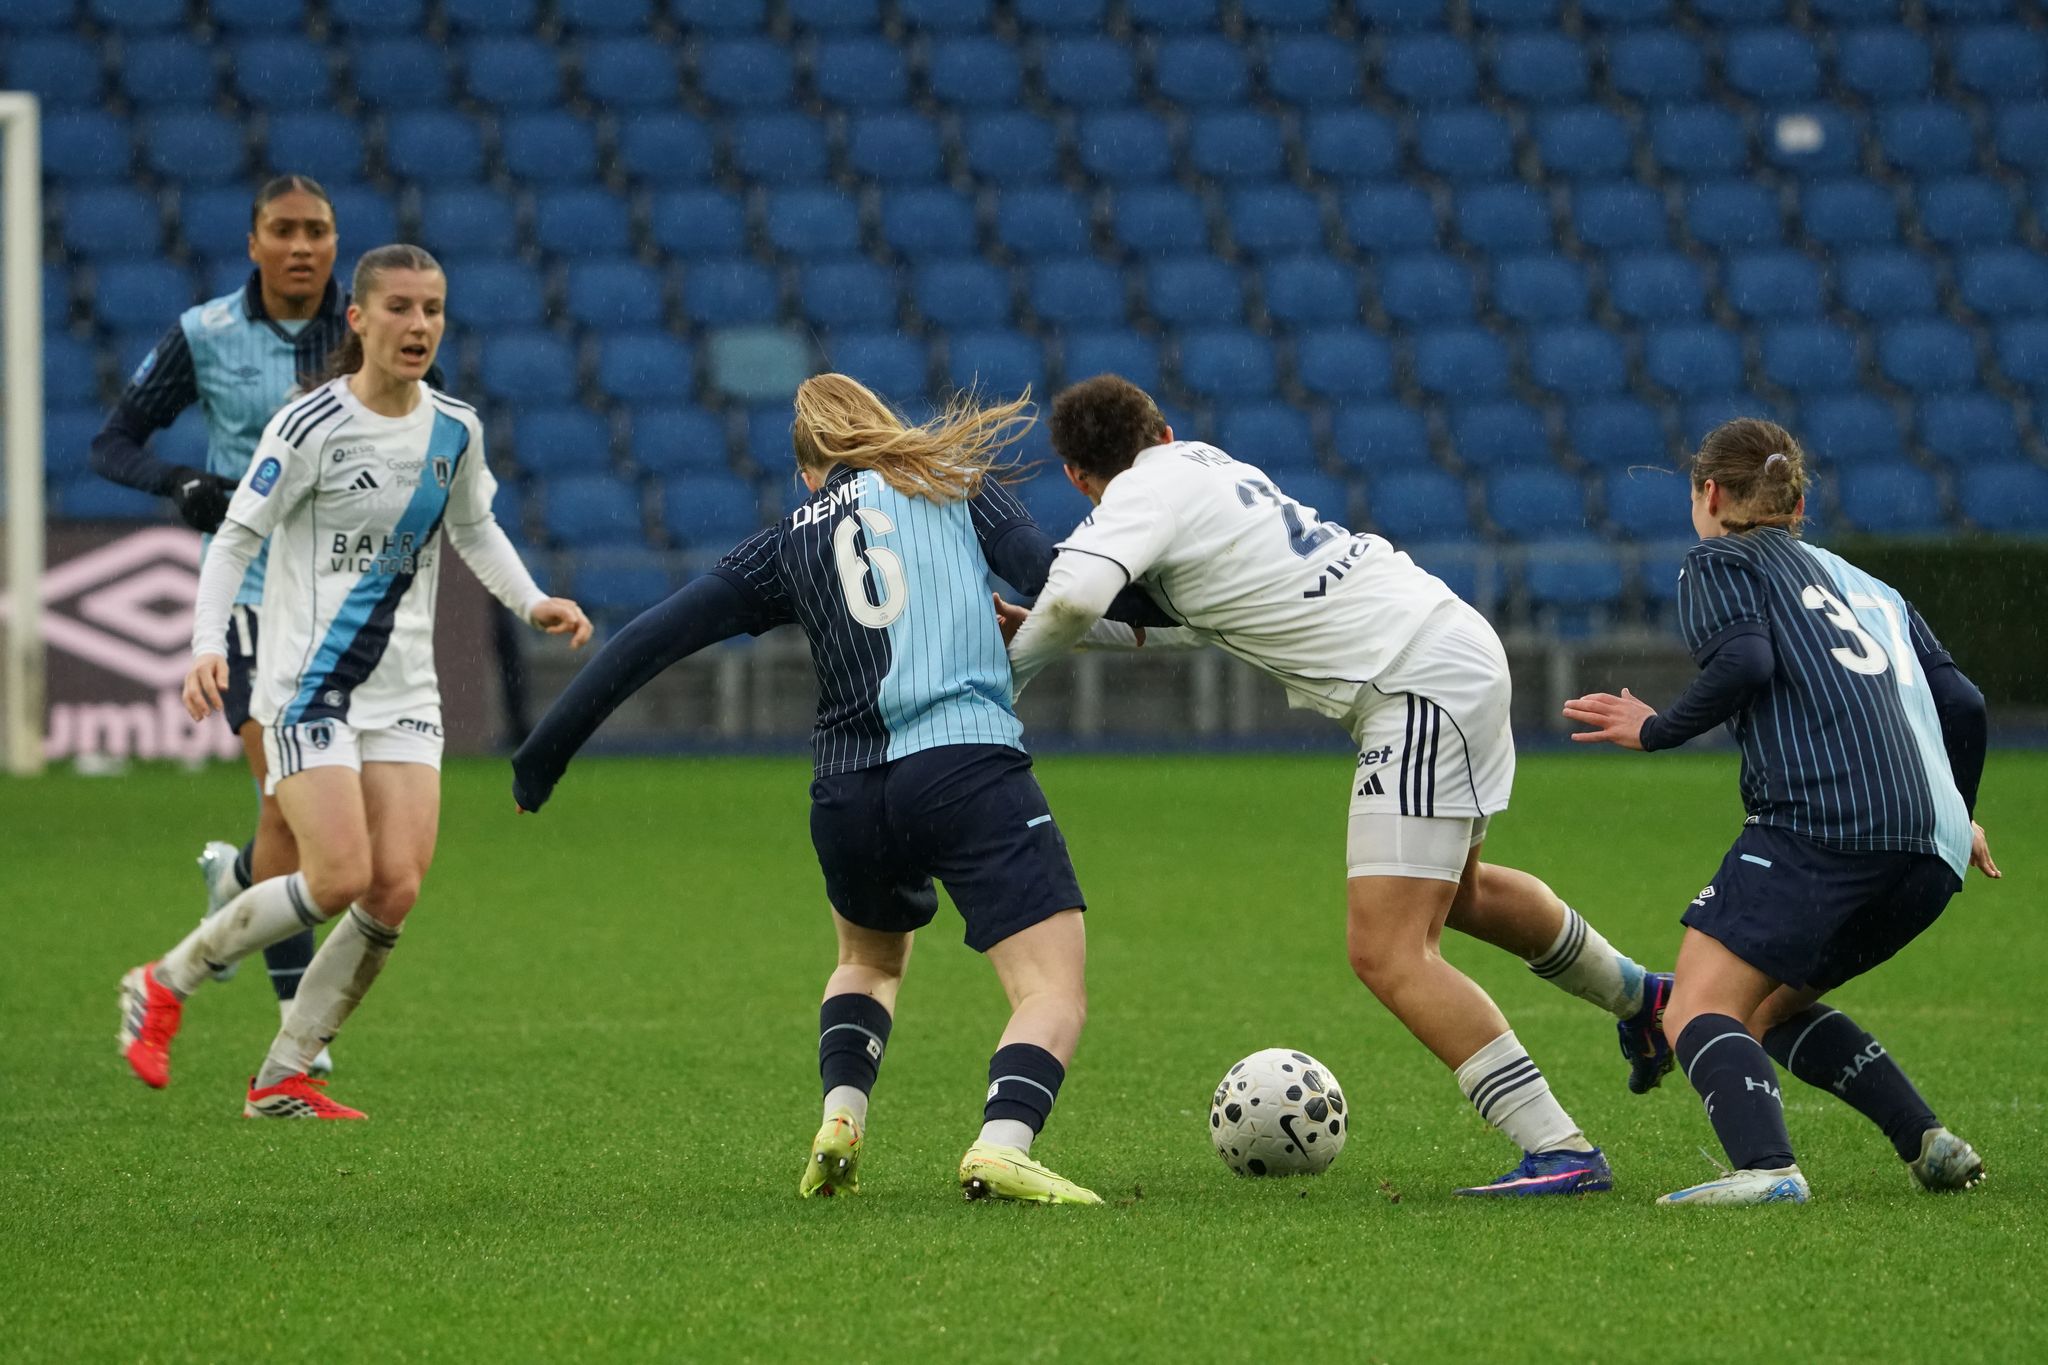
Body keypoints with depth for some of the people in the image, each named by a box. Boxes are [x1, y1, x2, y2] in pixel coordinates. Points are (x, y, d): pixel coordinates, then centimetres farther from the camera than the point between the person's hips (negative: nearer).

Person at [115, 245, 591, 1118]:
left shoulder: (455, 431, 5)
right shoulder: (312, 426, -13)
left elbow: (473, 530, 23)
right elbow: (235, 538, -10)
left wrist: (532, 602, 8)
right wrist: (208, 645, -23)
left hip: (403, 692, 6)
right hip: (307, 683, -6)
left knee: (397, 888, -8)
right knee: (340, 877, -17)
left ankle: (283, 1079, 5)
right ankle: (164, 986, 5)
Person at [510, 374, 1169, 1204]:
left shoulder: (787, 545, 19)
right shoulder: (950, 479, 14)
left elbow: (650, 642, 15)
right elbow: (1056, 580, 2)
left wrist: (545, 754, 20)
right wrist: (1159, 603, 17)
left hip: (850, 795, 4)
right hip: (969, 766, -4)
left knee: (869, 962, 33)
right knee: (1055, 991, -6)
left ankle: (840, 1119, 9)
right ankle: (1002, 1144, -33)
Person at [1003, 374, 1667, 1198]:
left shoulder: (1147, 490, -11)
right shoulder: (1205, 465, 14)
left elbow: (1074, 595, -28)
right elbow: (1199, 622, 23)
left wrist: (1014, 668, -9)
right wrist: (1056, 631, 17)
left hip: (1422, 688, -10)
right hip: (1455, 645, 10)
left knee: (1388, 954, -13)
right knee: (1455, 892, 33)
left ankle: (1561, 1153, -16)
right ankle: (1635, 997, 51)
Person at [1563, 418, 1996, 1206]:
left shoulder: (1718, 562, 14)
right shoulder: (1867, 586, 32)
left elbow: (1744, 662, -7)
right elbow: (1961, 701, 21)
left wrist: (1656, 731, 6)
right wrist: (1957, 814, 36)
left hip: (1820, 814, -7)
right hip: (1931, 856, 7)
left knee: (1697, 1013, -12)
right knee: (1772, 1006, 24)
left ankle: (1766, 1166, -39)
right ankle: (1929, 1143, 11)